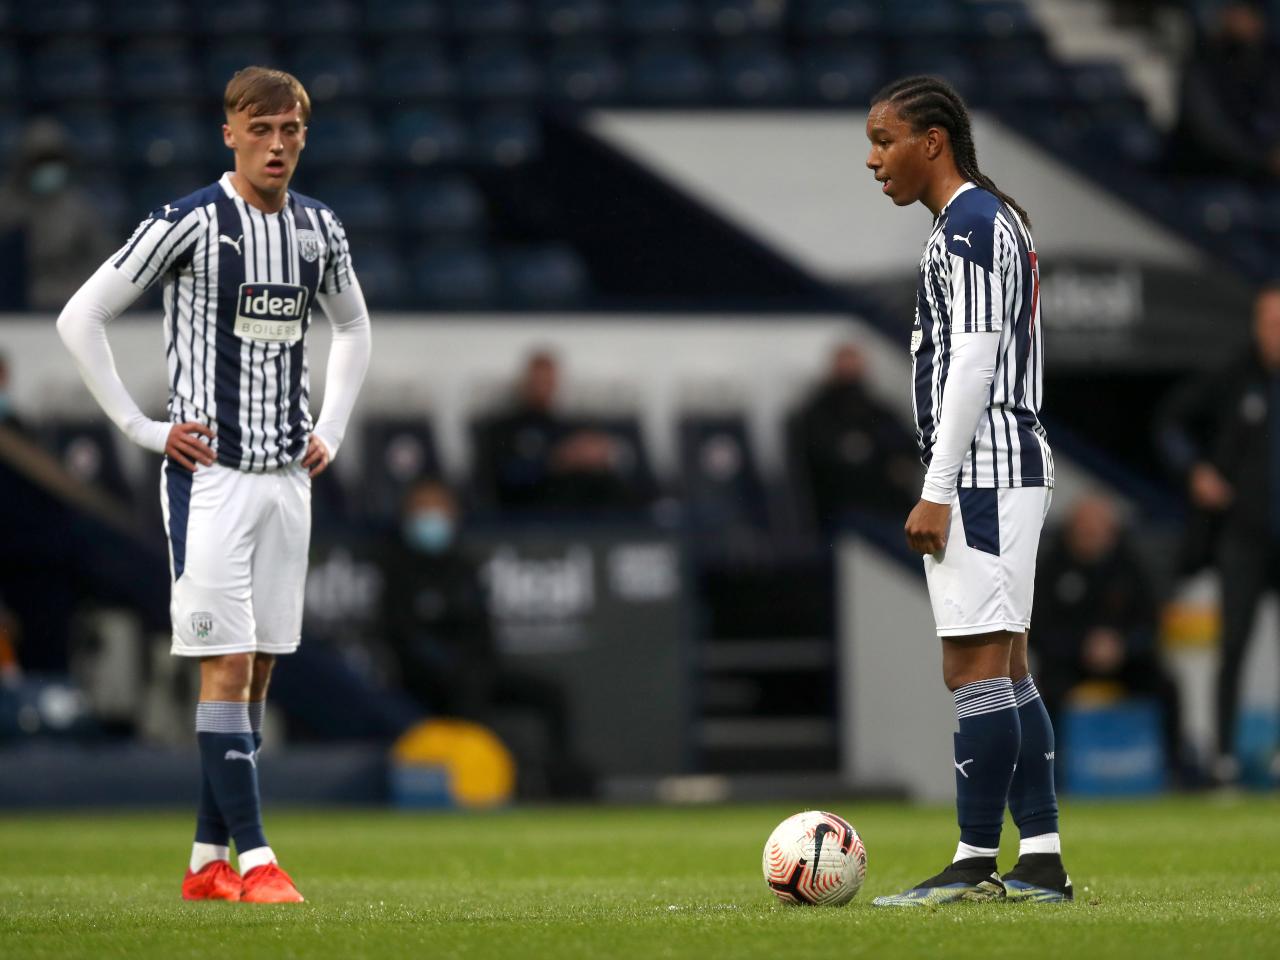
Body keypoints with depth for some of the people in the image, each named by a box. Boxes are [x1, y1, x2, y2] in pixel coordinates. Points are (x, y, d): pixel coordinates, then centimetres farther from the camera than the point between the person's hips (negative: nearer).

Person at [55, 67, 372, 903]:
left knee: (257, 669, 6)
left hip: (288, 477, 6)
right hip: (210, 474, -6)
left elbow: (354, 327, 28)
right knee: (226, 665, -10)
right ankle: (255, 861, -13)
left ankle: (209, 862, 12)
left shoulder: (319, 230, 9)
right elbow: (80, 318, -7)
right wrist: (142, 427, -8)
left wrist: (331, 429, 16)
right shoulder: (189, 225, -9)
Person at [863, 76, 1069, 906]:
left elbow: (971, 364, -18)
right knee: (1006, 669, 10)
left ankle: (977, 863, -13)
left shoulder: (968, 227, -11)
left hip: (981, 468, -11)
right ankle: (1041, 861, 9)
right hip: (1013, 466, 11)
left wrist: (937, 490, -18)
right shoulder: (998, 221, 21)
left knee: (976, 666, -11)